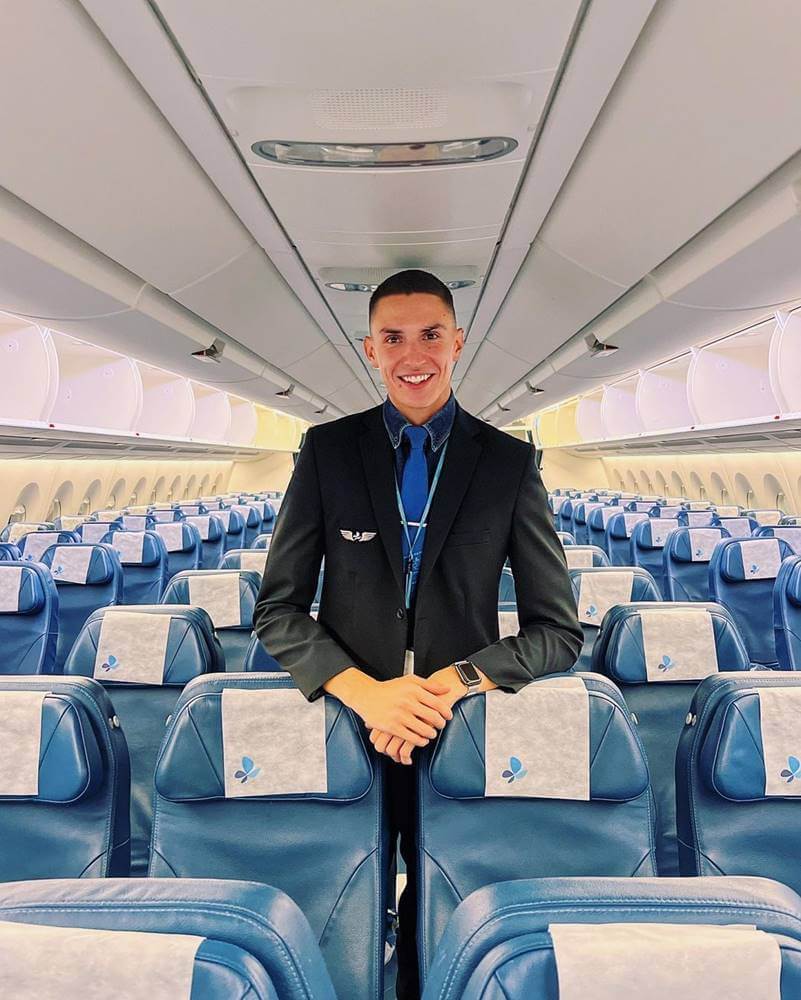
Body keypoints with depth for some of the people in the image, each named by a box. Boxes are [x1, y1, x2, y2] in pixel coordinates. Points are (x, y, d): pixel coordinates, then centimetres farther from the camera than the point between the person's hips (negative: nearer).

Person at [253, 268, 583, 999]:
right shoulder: (327, 450, -4)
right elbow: (277, 610, -4)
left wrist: (451, 683, -20)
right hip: (350, 730, 1)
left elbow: (559, 629, -5)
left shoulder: (510, 463, -5)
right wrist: (364, 691, -20)